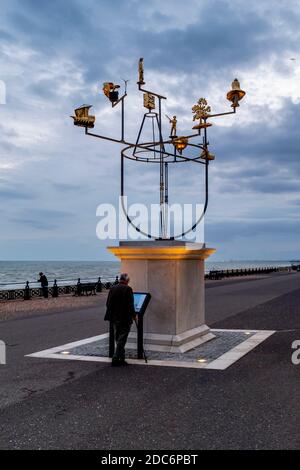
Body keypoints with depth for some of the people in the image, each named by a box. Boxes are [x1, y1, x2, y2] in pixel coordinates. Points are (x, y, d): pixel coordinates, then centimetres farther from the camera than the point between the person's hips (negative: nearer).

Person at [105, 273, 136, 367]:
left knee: (118, 340, 16)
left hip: (114, 318, 6)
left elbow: (108, 304, 8)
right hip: (125, 319, -6)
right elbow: (130, 305, -16)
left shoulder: (112, 289, 4)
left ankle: (121, 358, 23)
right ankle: (116, 359, -2)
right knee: (122, 340, 1)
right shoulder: (128, 289, -12)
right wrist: (133, 315, -4)